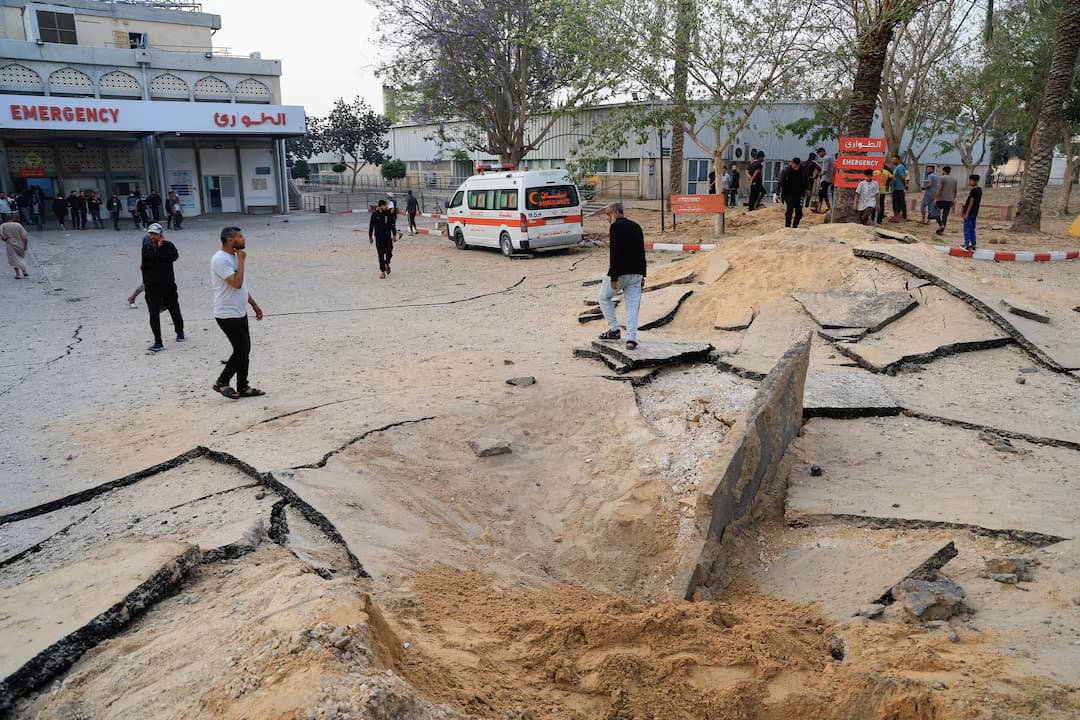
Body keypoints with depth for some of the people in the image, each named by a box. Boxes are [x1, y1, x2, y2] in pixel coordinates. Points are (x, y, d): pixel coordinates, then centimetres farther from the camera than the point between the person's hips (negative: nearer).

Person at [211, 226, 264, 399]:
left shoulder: (234, 257, 12)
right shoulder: (220, 259, -19)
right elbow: (236, 283, -29)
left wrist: (254, 304, 23)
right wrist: (241, 260, -19)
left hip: (240, 313, 10)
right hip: (227, 315, -10)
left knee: (244, 351, 11)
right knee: (241, 351, -7)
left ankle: (243, 387, 19)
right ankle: (222, 382, 9)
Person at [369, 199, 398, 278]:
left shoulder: (389, 214, 0)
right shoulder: (375, 214, -3)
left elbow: (393, 225, 7)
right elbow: (371, 226, 4)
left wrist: (394, 235, 4)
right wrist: (370, 236, 5)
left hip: (388, 236, 1)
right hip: (378, 237, -1)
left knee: (389, 252, -1)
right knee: (381, 255, -1)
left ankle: (387, 264, 32)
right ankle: (382, 271, 7)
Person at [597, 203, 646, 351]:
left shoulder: (615, 227, -10)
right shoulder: (636, 226, 14)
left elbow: (615, 253, -18)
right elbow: (642, 252, 16)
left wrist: (613, 277, -18)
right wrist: (642, 275, 20)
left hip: (620, 272, -6)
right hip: (636, 272, 6)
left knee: (604, 297, 15)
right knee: (632, 305, 5)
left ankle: (614, 330, 12)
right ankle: (631, 338, -3)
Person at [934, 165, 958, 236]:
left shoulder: (942, 178, -8)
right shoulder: (954, 179, 13)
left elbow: (939, 189, -16)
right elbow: (955, 191, 16)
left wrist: (935, 198, -14)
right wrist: (953, 199, 25)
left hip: (941, 199, -5)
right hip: (950, 200, 5)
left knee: (937, 213, 8)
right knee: (945, 215, 5)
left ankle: (941, 225, -13)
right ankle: (941, 230, 4)